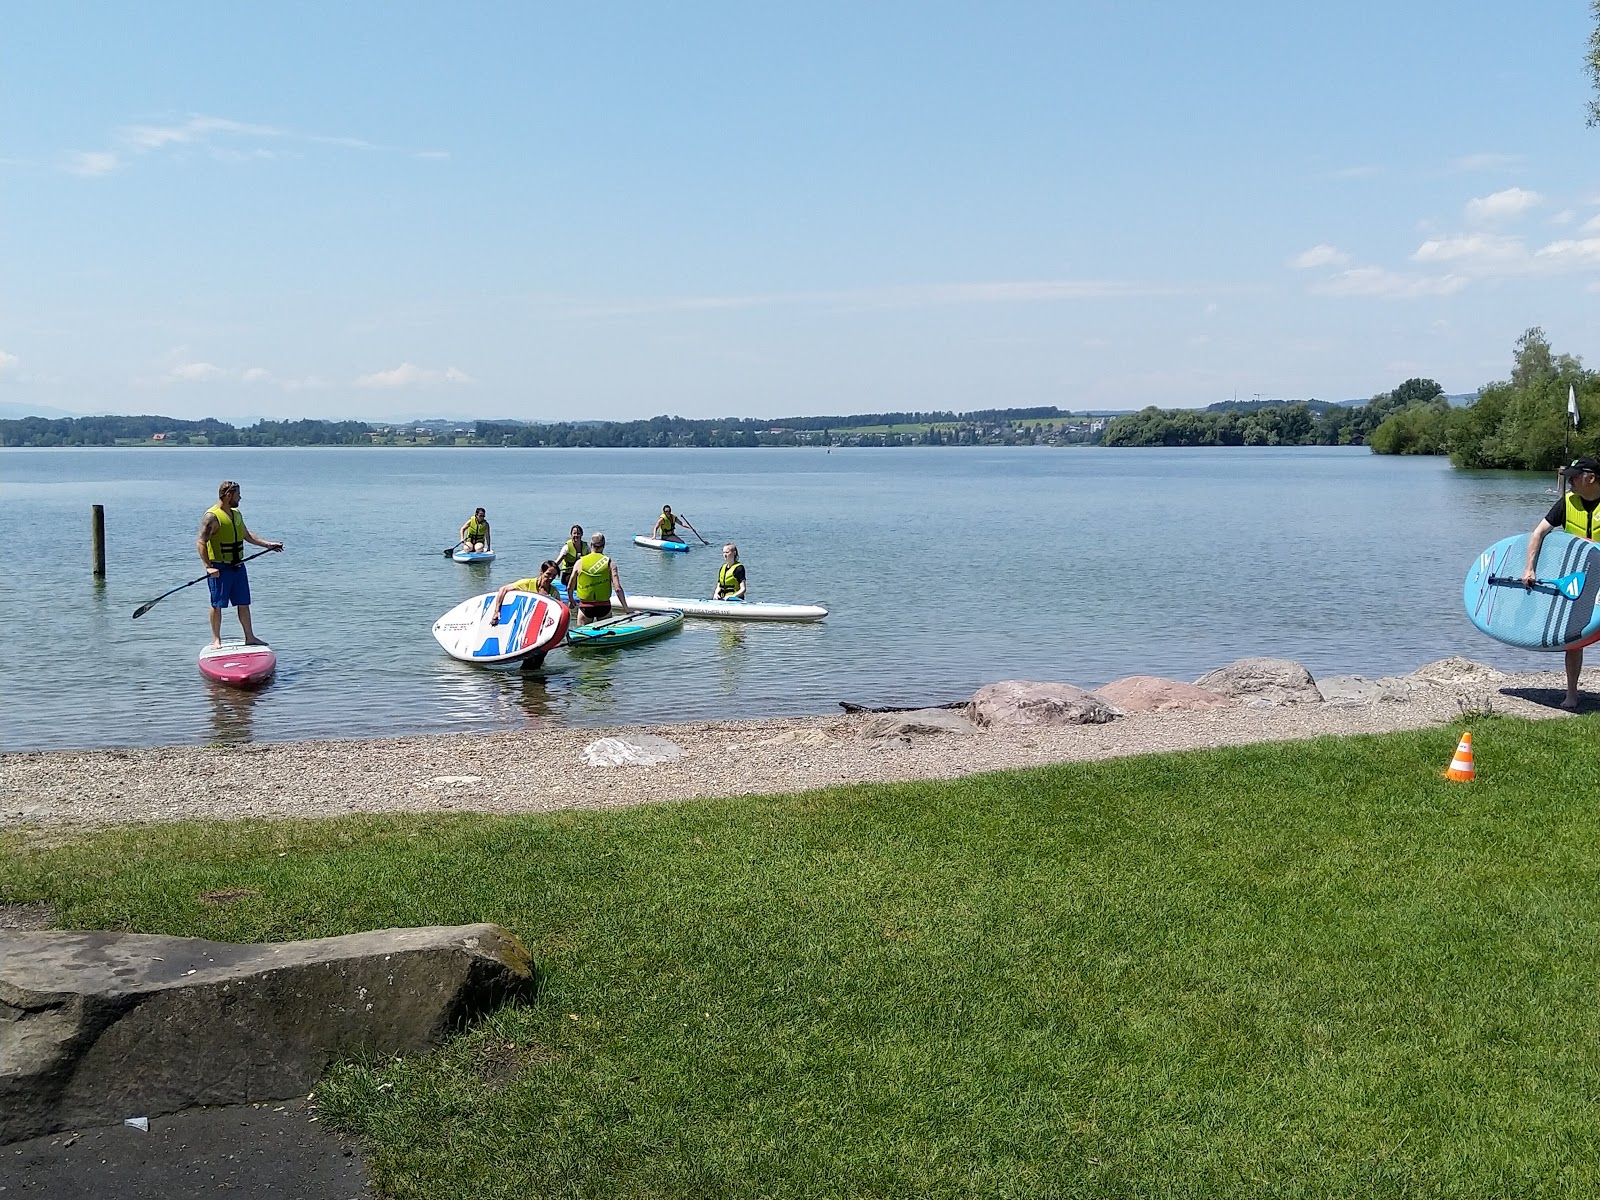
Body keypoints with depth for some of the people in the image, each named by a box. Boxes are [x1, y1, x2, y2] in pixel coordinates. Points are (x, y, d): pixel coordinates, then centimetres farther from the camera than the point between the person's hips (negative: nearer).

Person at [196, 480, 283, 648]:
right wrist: (208, 566, -26)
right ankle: (216, 640, 10)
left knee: (243, 603, 10)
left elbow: (247, 536, 23)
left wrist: (268, 544, 13)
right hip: (219, 568, -7)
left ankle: (249, 637, 16)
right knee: (217, 604, 2)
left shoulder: (237, 514, 12)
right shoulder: (212, 516, -14)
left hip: (238, 566, 7)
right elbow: (201, 542, -18)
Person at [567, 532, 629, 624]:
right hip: (604, 606, 0)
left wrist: (571, 600, 26)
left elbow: (570, 587, 7)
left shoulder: (580, 562, -1)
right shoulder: (610, 563, -5)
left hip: (585, 607, 0)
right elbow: (618, 589, -11)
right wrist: (626, 609, -5)